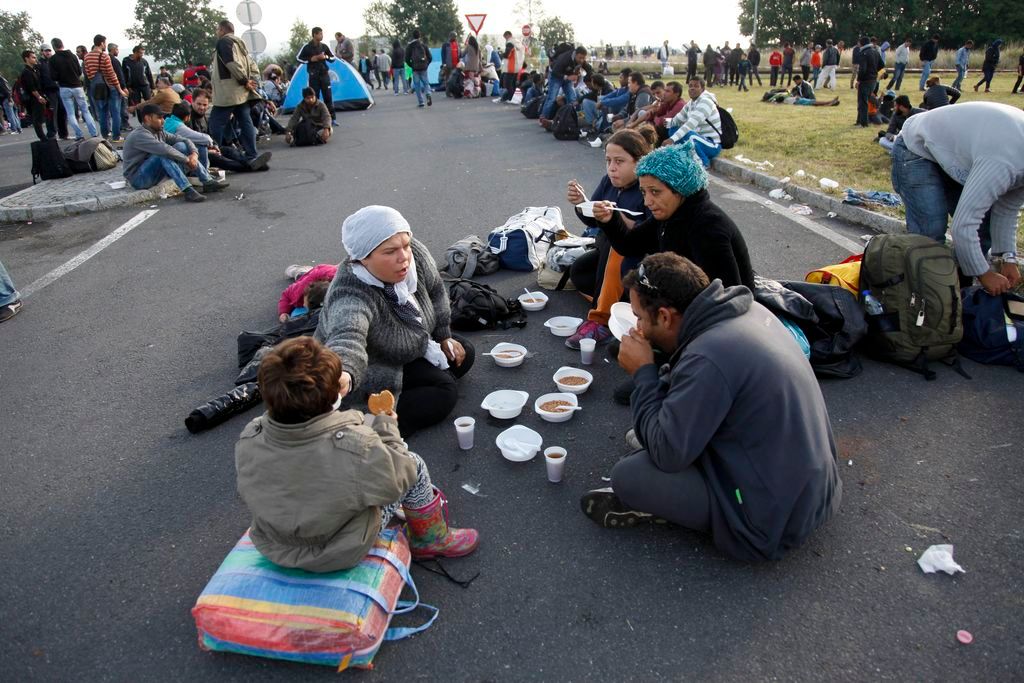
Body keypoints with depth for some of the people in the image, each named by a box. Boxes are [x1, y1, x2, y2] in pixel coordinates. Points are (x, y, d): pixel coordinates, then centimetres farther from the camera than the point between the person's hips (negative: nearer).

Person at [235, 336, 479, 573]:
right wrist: (387, 427, -3)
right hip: (341, 555, -5)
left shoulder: (248, 439, -23)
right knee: (415, 466, 8)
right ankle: (434, 541, 33)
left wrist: (329, 392, 9)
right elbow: (397, 480, -17)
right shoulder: (356, 448, -38)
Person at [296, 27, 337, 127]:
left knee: (328, 96, -1)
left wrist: (326, 57, -10)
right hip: (313, 75, -2)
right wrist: (310, 59, -12)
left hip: (324, 74, 2)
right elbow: (298, 58, 0)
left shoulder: (324, 46, 3)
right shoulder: (307, 47, -5)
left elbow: (333, 57, 11)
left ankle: (333, 118, 2)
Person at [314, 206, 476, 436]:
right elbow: (347, 339, -61)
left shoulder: (415, 253, -22)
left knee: (463, 354, 8)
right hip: (376, 371, -8)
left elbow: (435, 291, -3)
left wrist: (445, 337, 4)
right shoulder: (351, 296, -41)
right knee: (444, 392, -17)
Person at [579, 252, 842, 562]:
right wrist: (656, 371, 0)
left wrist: (643, 372, -15)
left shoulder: (708, 359, -30)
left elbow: (666, 453, -22)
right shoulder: (751, 310, -2)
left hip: (775, 519, -9)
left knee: (626, 476, -15)